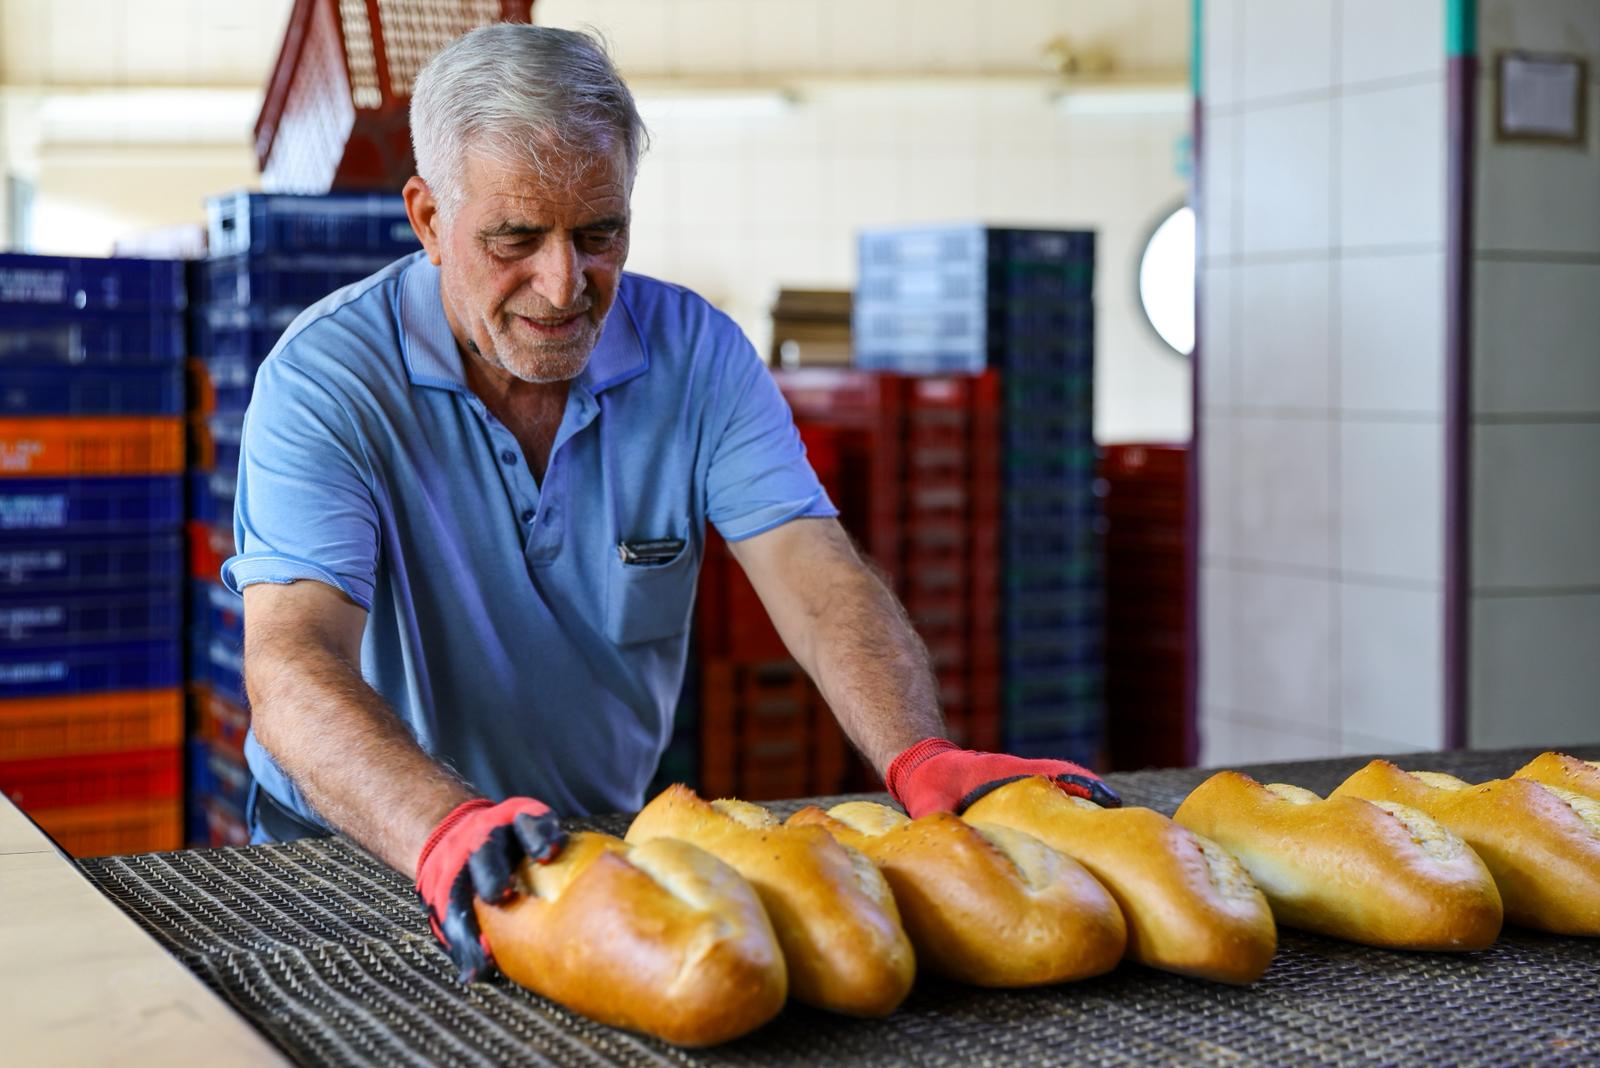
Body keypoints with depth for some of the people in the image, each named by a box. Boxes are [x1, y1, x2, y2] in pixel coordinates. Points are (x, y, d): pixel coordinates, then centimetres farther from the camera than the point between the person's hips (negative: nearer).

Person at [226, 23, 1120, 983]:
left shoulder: (700, 356, -4)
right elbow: (292, 665, -28)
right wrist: (447, 828, -48)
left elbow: (818, 579, -14)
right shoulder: (326, 381, -15)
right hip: (368, 854, -2)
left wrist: (923, 758, -35)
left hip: (608, 827, 3)